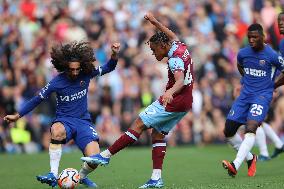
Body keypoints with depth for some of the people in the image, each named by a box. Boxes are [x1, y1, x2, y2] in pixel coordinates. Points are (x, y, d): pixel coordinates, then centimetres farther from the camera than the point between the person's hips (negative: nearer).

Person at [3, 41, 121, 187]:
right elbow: (38, 99, 2)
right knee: (57, 130, -41)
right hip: (64, 120, -2)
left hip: (83, 121, 2)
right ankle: (53, 175, -35)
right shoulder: (57, 82, -9)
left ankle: (81, 176, 17)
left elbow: (108, 68, 8)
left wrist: (114, 55, -12)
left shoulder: (86, 74, -3)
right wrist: (17, 116, 4)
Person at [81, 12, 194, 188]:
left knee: (138, 125, -10)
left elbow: (180, 81, -37)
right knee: (158, 134, 9)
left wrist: (170, 92, -55)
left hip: (173, 102, -10)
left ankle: (106, 155, -11)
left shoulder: (175, 59, -19)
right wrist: (155, 22, 32)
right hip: (185, 103, 10)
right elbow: (172, 36, 31)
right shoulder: (181, 47, 8)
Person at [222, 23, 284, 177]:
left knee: (251, 127, -27)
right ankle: (250, 158, 22)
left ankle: (236, 165, -37)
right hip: (245, 95, 6)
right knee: (228, 131, 1)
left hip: (262, 96, -6)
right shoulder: (243, 53, 3)